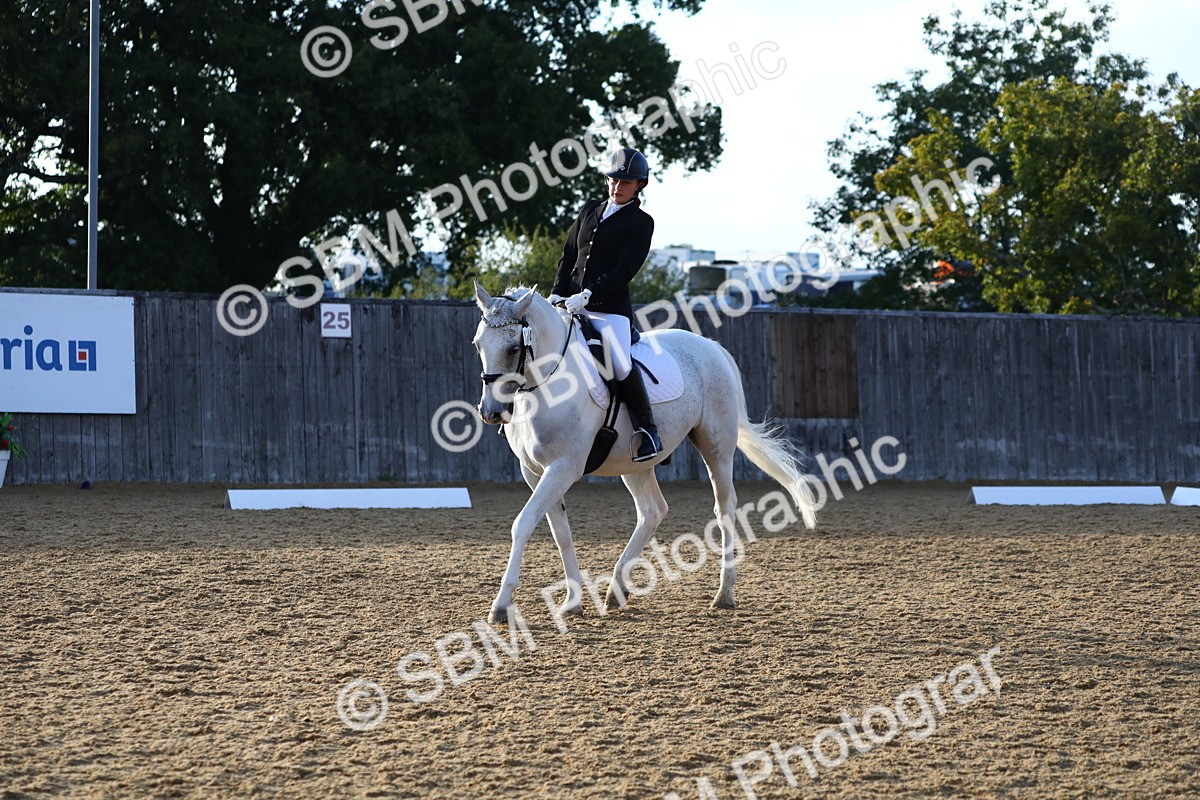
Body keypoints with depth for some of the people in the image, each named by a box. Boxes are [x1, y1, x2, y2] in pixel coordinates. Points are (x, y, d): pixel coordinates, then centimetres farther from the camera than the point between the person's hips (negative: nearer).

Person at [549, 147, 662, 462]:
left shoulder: (641, 222, 0)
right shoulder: (590, 210, 16)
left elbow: (625, 269, -10)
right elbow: (568, 256, 18)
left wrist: (588, 295, -19)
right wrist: (557, 294, 3)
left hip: (610, 308, -6)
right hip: (571, 304, 6)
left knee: (622, 367, -25)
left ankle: (648, 431, -9)